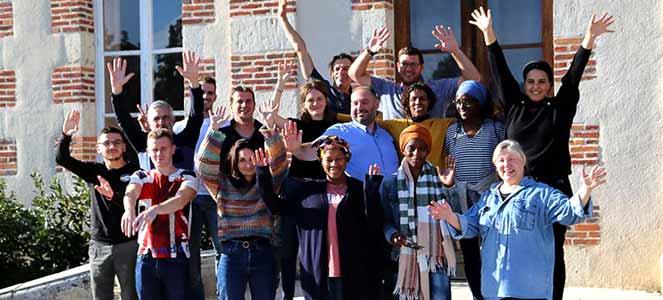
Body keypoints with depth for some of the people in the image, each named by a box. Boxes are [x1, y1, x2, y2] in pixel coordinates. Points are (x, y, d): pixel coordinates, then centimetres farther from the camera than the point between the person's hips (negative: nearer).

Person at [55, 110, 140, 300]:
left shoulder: (135, 172, -4)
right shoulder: (95, 172, 8)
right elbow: (62, 159, 0)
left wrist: (114, 196, -41)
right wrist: (66, 135, -19)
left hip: (128, 245, -4)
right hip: (99, 246, 4)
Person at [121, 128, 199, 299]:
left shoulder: (186, 177, 2)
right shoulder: (141, 177, 10)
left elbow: (180, 200, -19)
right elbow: (130, 194, -12)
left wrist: (154, 209, -39)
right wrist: (129, 210, -37)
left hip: (176, 258, -2)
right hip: (146, 257, 3)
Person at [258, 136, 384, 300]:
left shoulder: (360, 190, 4)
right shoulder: (307, 190, 10)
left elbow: (374, 226, -5)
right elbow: (275, 206, 10)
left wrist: (372, 191, -16)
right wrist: (263, 175, -1)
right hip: (318, 277, 2)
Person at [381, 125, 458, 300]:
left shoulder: (438, 178, 4)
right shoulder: (391, 183, 5)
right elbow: (384, 221, 6)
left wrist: (449, 187, -14)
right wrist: (392, 234, -14)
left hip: (435, 259, 0)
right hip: (402, 259, 1)